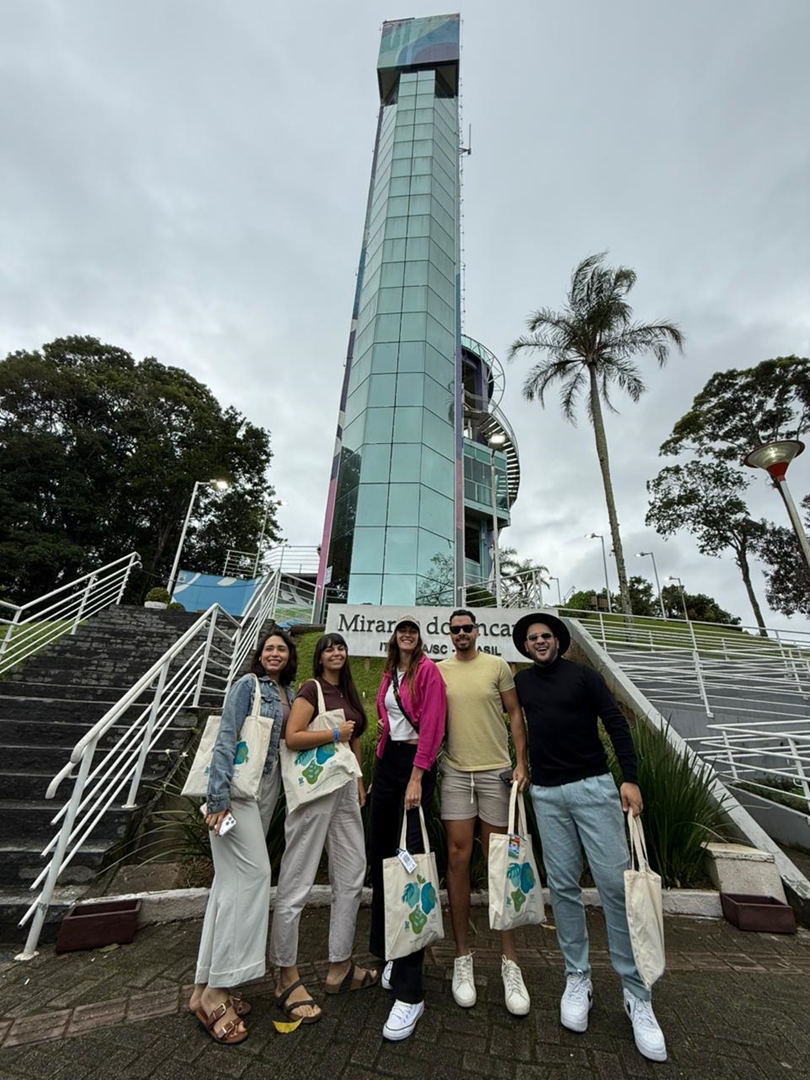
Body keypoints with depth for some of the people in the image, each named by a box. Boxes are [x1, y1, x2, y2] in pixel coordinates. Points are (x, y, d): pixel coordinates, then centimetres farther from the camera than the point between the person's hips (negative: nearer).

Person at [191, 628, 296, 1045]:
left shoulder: (289, 694, 10)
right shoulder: (248, 685, -10)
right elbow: (226, 738, -15)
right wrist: (218, 796, -19)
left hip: (267, 789, 7)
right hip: (238, 786, -7)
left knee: (231, 881, 12)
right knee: (251, 873, -10)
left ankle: (205, 987, 24)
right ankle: (216, 992, 2)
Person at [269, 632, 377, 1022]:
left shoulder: (349, 693, 13)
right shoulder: (312, 688, -9)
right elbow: (292, 737, -18)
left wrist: (359, 781, 17)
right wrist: (335, 733, -14)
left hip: (344, 787, 8)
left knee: (352, 875, 14)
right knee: (296, 884, 3)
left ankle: (339, 967, 32)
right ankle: (287, 978, 22)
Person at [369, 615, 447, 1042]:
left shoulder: (428, 670, -8)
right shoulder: (389, 674, 13)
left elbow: (431, 726, -14)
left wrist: (415, 779, -17)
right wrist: (380, 770, 13)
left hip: (415, 762, -7)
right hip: (386, 760, 7)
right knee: (379, 853, 13)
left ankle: (409, 990, 3)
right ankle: (389, 951, 33)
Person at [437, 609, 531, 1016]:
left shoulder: (497, 666, 0)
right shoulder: (439, 671, 4)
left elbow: (515, 714, 2)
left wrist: (521, 762, -4)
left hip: (496, 771, -1)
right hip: (455, 772, 1)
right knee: (457, 856, 5)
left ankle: (509, 960, 22)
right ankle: (462, 955, 22)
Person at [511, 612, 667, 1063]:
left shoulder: (583, 675, -4)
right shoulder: (521, 682, 4)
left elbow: (616, 723, -4)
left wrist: (630, 778, -11)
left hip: (593, 786, -2)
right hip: (546, 795, 3)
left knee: (616, 884, -3)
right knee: (563, 886, 9)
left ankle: (637, 995, 13)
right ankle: (578, 979, 25)